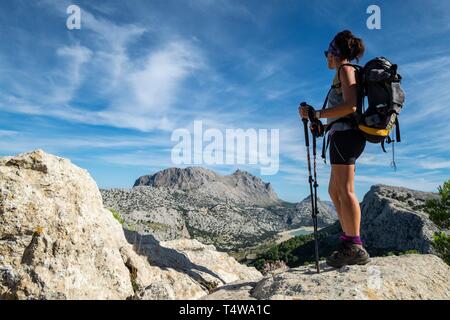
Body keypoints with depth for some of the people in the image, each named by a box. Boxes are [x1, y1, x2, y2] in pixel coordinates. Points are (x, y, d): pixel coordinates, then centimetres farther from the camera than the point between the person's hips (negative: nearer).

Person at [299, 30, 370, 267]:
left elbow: (350, 106, -17)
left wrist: (316, 114, -17)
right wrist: (323, 126, 24)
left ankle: (355, 248, -12)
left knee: (345, 190, -13)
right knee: (334, 191, 10)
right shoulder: (347, 72, 26)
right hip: (346, 134, 10)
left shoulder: (345, 69, -1)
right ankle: (349, 241, 12)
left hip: (344, 134, -10)